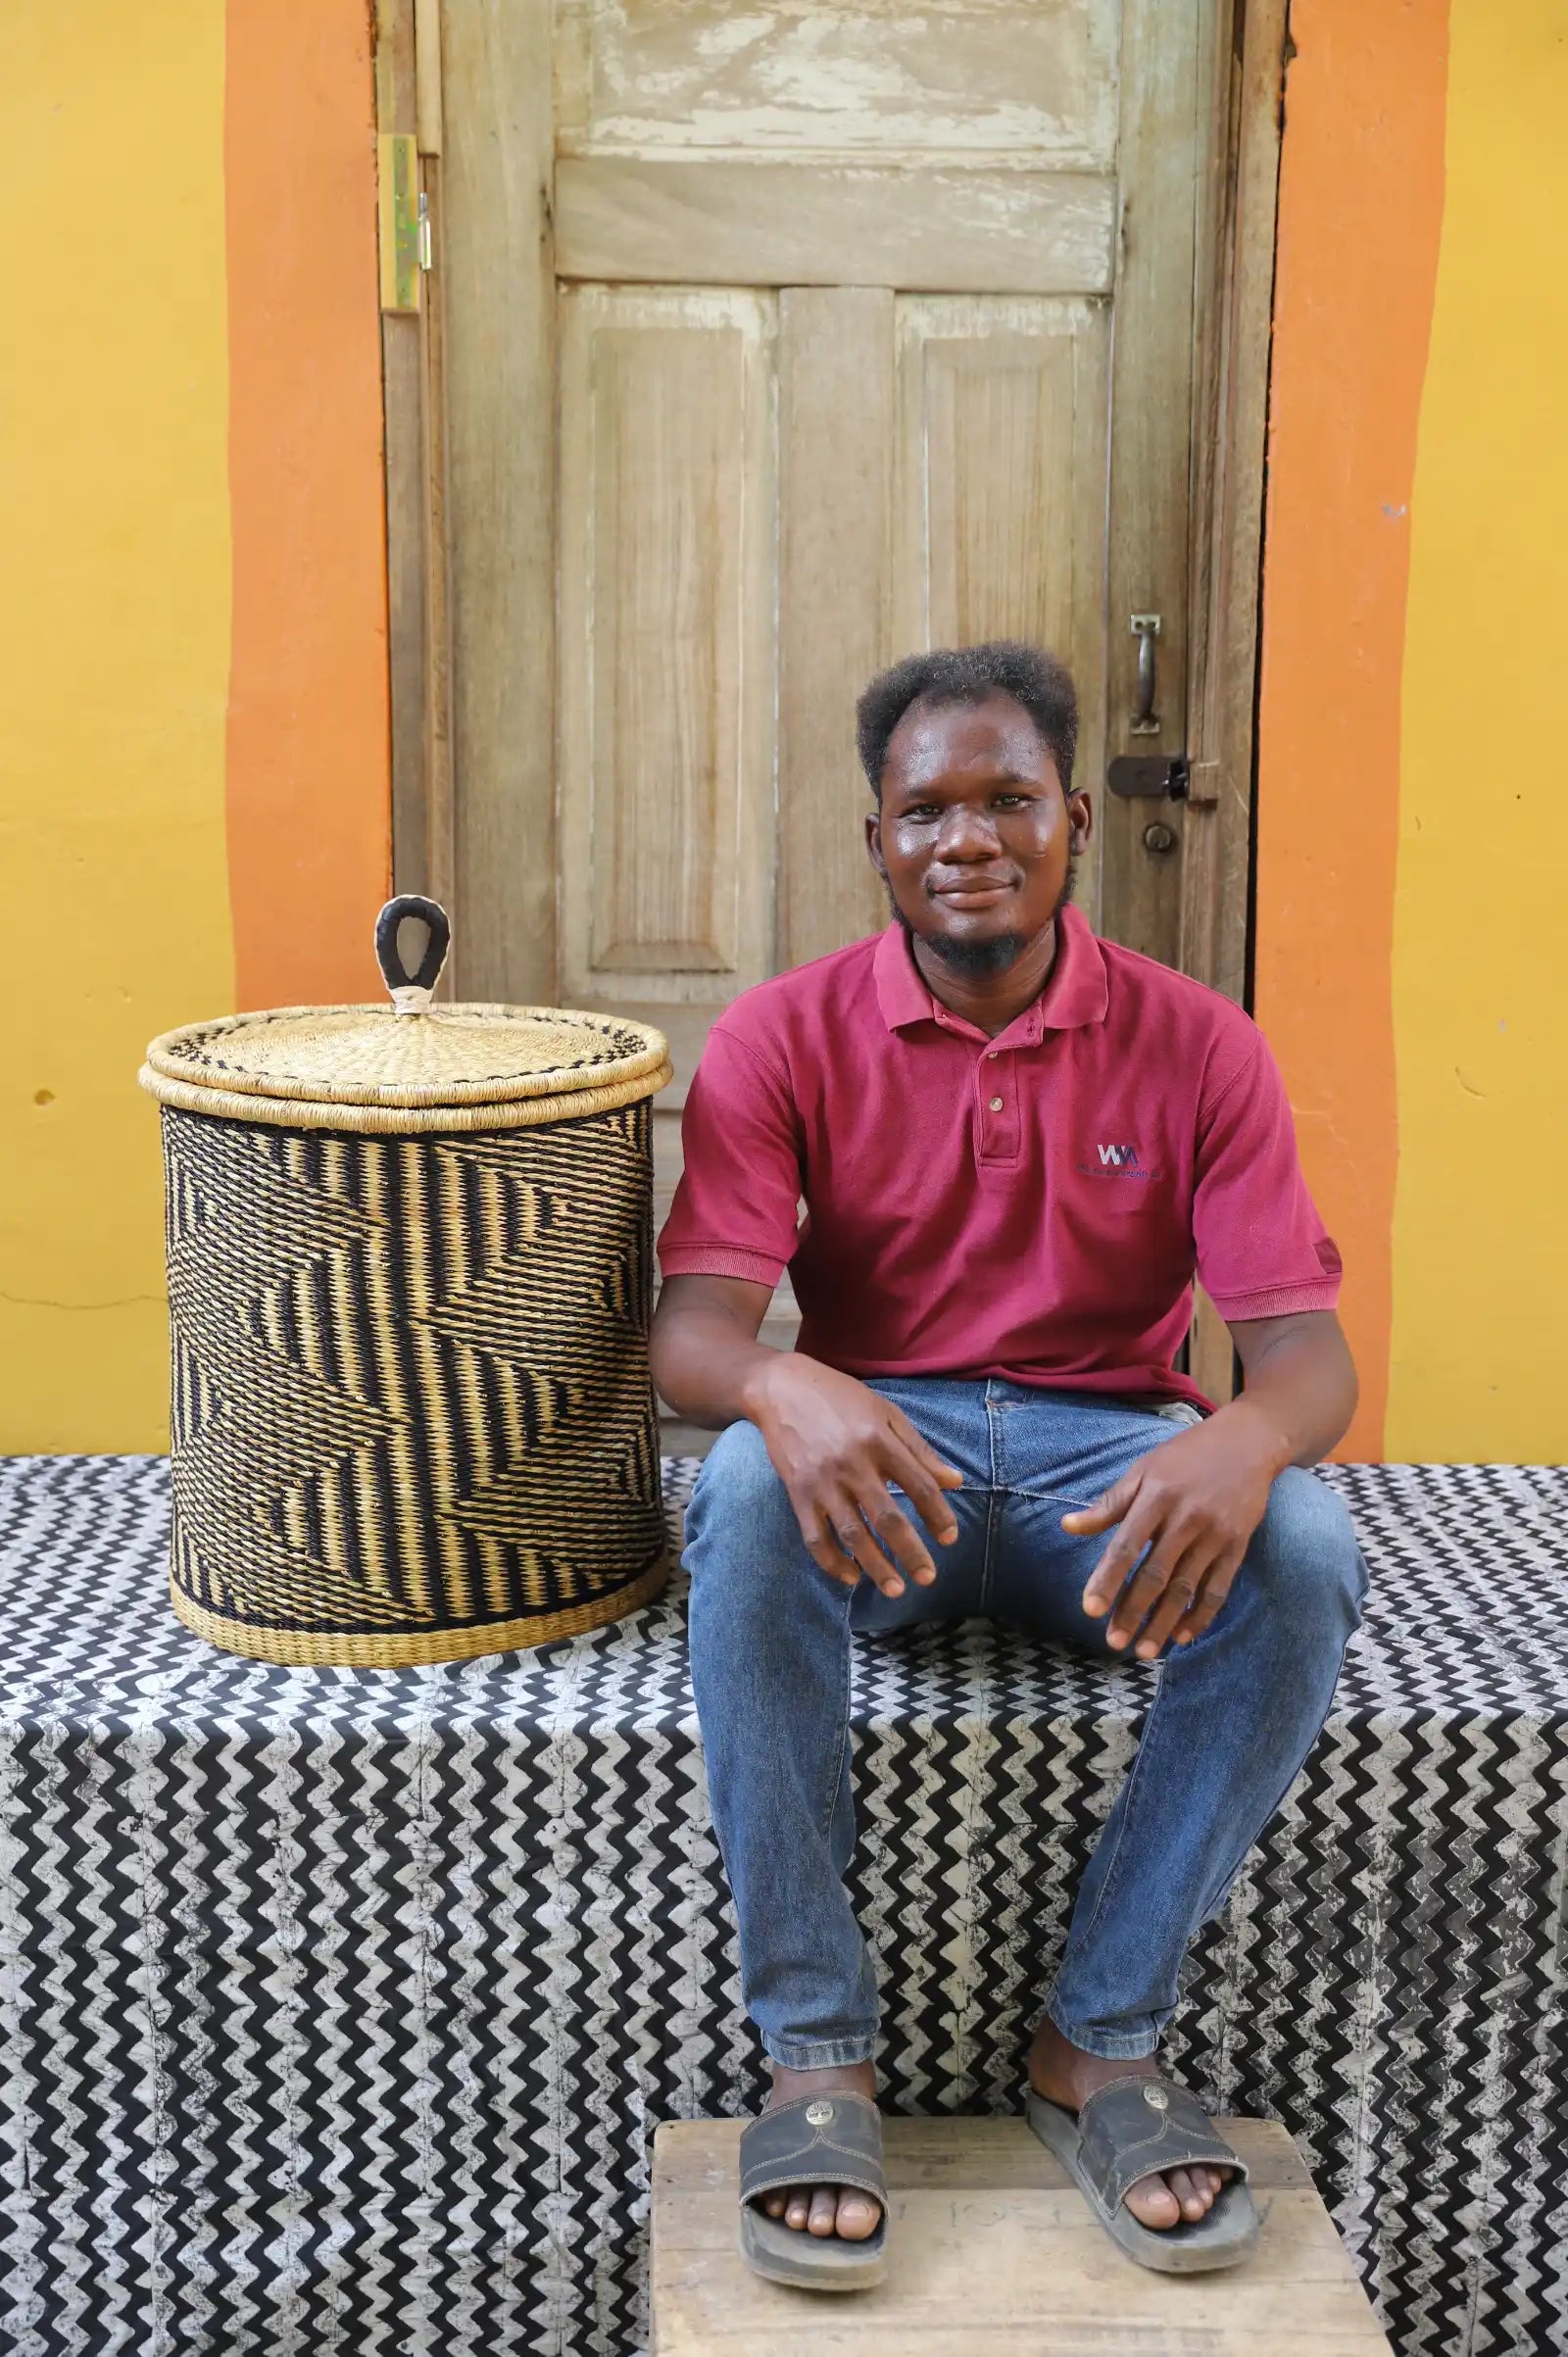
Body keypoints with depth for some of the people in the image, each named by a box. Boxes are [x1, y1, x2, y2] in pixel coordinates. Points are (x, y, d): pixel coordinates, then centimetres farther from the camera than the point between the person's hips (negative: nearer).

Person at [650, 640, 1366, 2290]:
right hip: (881, 1449, 0)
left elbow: (1304, 1344, -9)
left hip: (1113, 1450, 1)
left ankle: (1101, 2042, -13)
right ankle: (814, 2055, -22)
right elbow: (692, 1328, -13)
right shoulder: (784, 1037, -3)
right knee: (750, 1496, -35)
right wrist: (779, 1386, -40)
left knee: (1303, 1553, -31)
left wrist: (1247, 1440, -35)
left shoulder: (1195, 1045, -2)